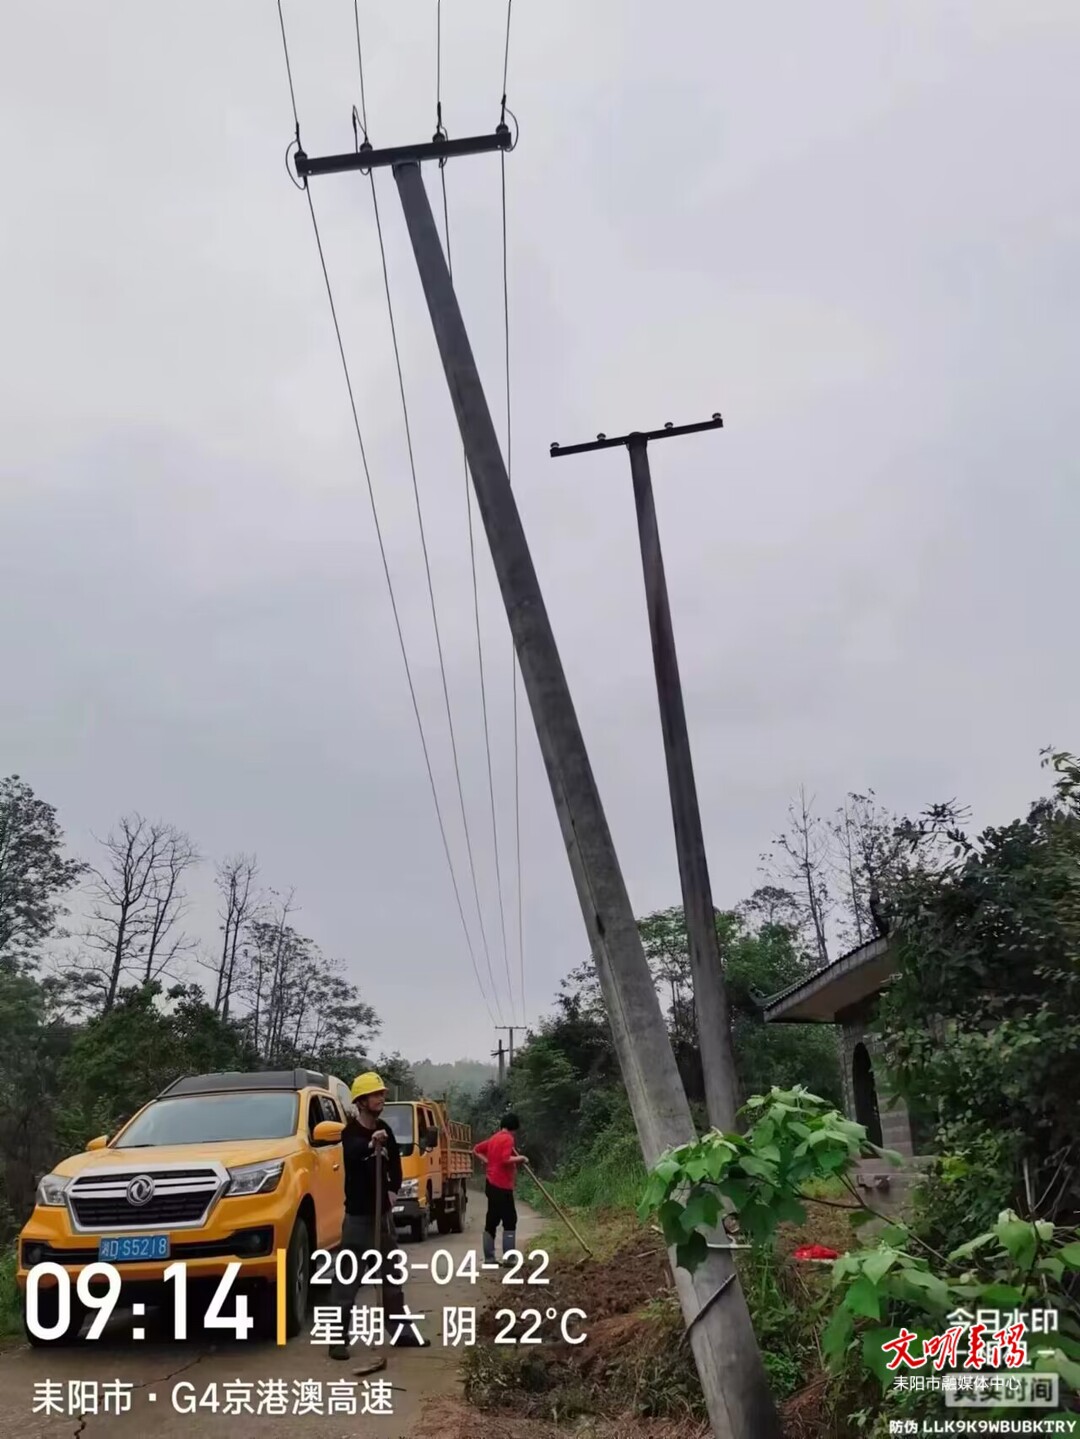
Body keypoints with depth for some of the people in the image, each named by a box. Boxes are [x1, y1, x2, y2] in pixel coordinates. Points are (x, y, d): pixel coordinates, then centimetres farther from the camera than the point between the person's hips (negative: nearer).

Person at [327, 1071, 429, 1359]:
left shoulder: (384, 1129, 4)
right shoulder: (351, 1132, -16)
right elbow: (351, 1154, -40)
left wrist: (393, 1189, 3)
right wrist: (370, 1144, -60)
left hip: (383, 1212, 7)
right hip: (358, 1215, -7)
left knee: (391, 1274, 15)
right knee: (348, 1278, -6)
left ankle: (400, 1331, 25)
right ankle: (338, 1338, 1)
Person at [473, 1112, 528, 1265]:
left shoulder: (493, 1139, 15)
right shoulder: (508, 1139, -11)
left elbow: (476, 1150, 23)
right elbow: (506, 1159, -24)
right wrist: (520, 1158, -10)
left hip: (492, 1184, 9)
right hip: (502, 1186, -9)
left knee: (491, 1221, 10)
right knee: (510, 1221, -4)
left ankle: (489, 1258, 13)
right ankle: (508, 1257, -6)